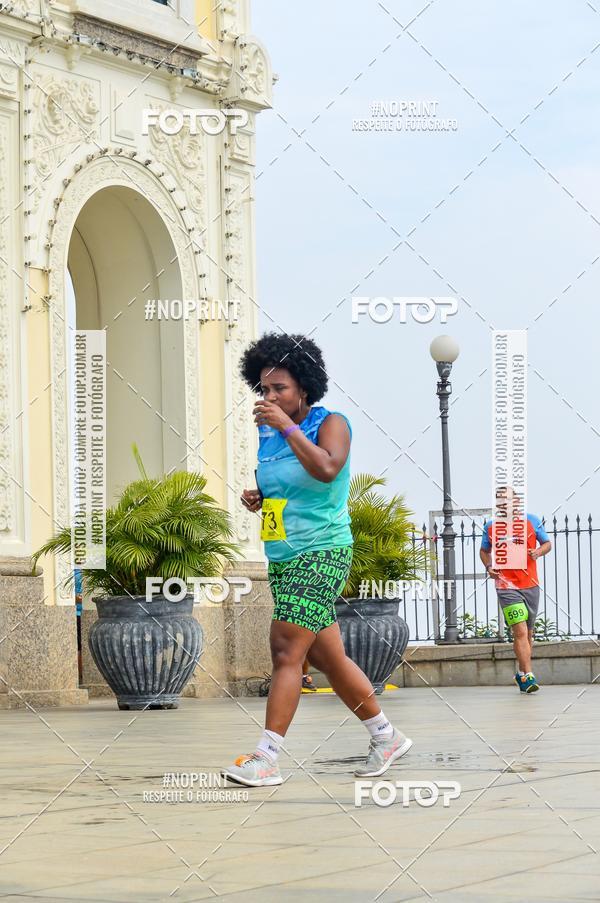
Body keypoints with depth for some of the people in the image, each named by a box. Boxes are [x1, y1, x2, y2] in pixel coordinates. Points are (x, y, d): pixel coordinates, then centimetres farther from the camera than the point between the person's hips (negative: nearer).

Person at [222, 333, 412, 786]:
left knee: (286, 651, -16)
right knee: (327, 657, 11)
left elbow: (326, 469, -29)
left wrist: (288, 427, -26)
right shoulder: (267, 432, 11)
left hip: (321, 554, -8)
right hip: (282, 558, 8)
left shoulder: (331, 422, -9)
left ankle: (266, 758, -18)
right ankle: (387, 737, 25)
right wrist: (255, 496, 5)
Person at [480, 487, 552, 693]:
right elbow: (484, 550, 20)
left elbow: (547, 543, 12)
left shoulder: (531, 521, 2)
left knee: (528, 633, 10)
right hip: (506, 587, -2)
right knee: (520, 632, -15)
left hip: (530, 585, 2)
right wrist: (488, 566, 0)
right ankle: (528, 677, -17)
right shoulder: (490, 527, 3)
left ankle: (522, 674, 26)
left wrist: (539, 551, -11)